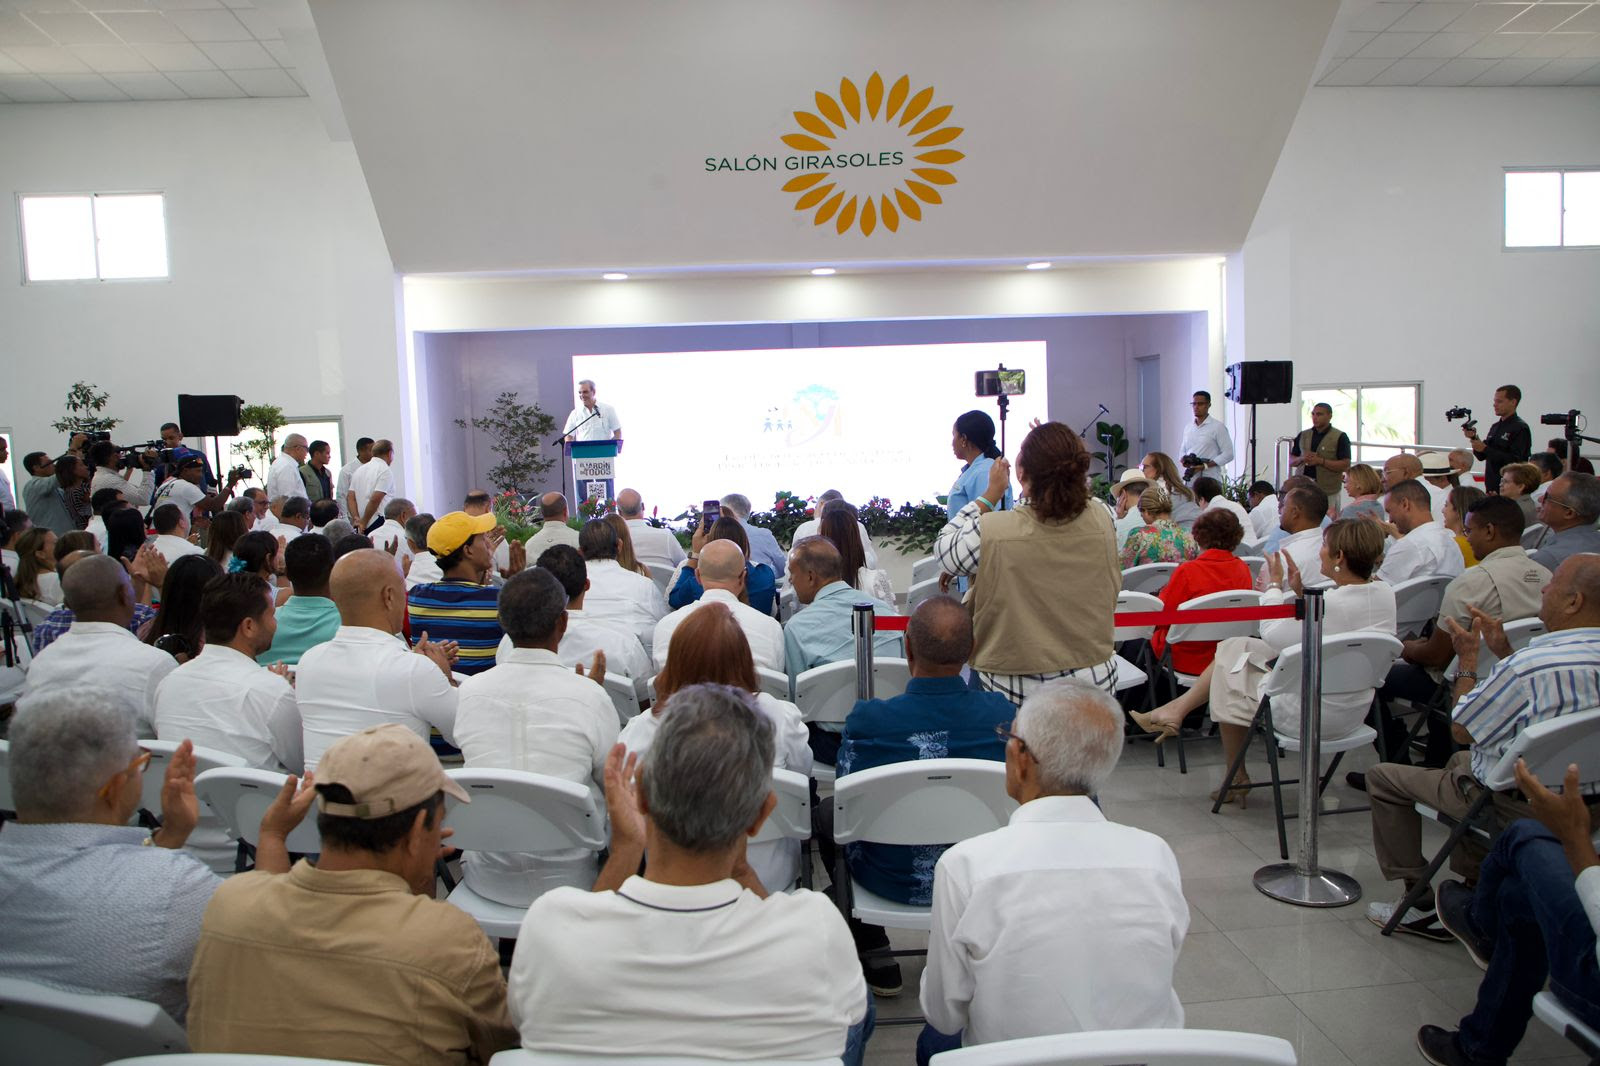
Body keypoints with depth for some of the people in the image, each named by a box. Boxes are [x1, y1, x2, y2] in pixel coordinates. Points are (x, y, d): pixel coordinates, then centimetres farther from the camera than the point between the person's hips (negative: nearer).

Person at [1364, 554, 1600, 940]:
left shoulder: (1530, 664, -31)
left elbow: (1461, 731, -17)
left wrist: (1467, 657, -8)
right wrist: (1502, 649, 8)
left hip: (1517, 809, -8)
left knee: (1383, 777, 6)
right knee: (1461, 761, 35)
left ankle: (1421, 904, 13)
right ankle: (1475, 887, 36)